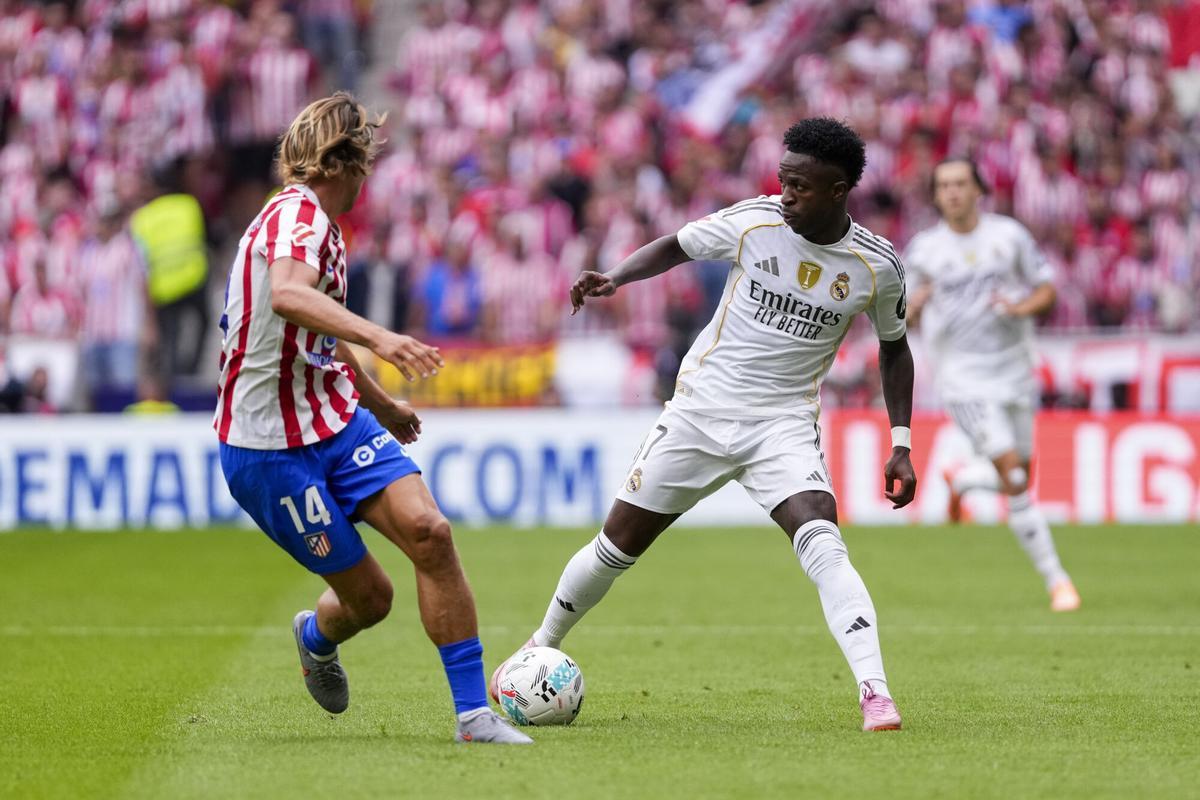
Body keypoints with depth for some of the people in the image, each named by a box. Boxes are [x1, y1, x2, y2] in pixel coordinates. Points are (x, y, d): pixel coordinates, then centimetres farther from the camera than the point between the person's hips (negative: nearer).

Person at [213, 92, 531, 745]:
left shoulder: (317, 223, 16)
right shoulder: (297, 214, -17)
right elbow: (286, 296, -40)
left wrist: (382, 405, 44)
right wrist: (376, 336, -52)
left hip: (338, 421, 8)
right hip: (270, 450, -8)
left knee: (428, 530, -15)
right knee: (368, 597, -3)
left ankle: (474, 714, -13)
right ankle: (316, 638, 35)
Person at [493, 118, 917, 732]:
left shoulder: (876, 266, -7)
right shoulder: (754, 221, -9)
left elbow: (893, 348, 10)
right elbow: (674, 247, 7)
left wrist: (900, 442, 4)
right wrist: (613, 279, -11)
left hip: (784, 425, -1)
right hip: (701, 410, 1)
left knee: (822, 545, -26)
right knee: (617, 547, 8)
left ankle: (874, 694, -31)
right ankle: (542, 646, 32)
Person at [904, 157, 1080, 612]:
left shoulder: (1010, 235, 1)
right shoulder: (923, 249, -1)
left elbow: (1047, 289, 6)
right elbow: (907, 315, 8)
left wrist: (1022, 307, -14)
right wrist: (916, 305, -15)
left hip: (1015, 370, 3)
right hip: (964, 377, -3)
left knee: (1019, 478, 10)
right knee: (1013, 476, -16)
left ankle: (961, 480, 41)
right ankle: (1055, 579, -3)